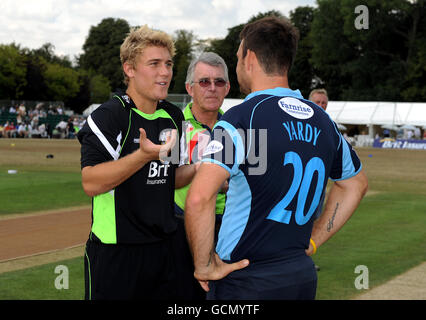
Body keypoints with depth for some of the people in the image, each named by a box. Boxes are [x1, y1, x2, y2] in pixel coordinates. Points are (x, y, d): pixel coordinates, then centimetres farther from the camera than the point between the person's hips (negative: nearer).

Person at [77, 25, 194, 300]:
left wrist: (197, 170, 1)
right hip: (116, 253, -7)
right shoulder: (108, 116, -13)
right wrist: (143, 155, -30)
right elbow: (91, 183, -22)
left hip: (163, 247, 7)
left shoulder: (174, 117, 10)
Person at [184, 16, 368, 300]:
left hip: (245, 281, -6)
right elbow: (356, 183, 23)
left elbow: (200, 197, -27)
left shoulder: (243, 117, -15)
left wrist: (204, 266, -14)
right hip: (303, 276, 7)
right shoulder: (322, 120, 7)